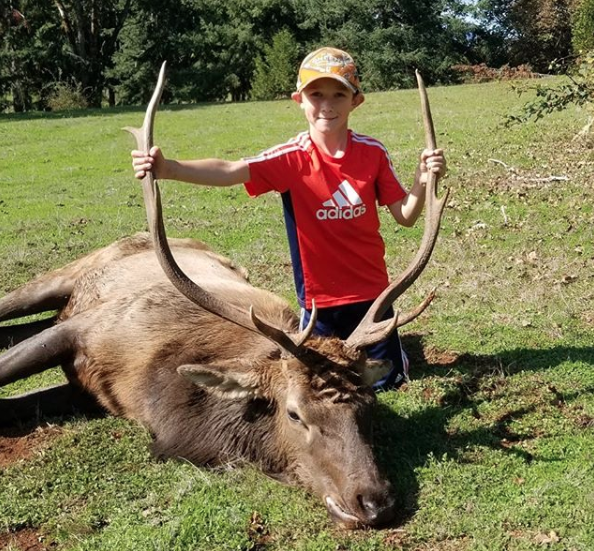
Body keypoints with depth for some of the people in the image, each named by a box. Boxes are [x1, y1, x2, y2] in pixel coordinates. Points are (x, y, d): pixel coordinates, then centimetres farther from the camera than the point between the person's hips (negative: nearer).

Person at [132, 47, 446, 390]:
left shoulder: (373, 153, -9)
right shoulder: (291, 158, -15)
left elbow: (405, 216, -4)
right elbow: (229, 172, -30)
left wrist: (423, 181, -24)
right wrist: (168, 169, -45)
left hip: (370, 292, 1)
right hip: (319, 296, -1)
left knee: (388, 381, 12)